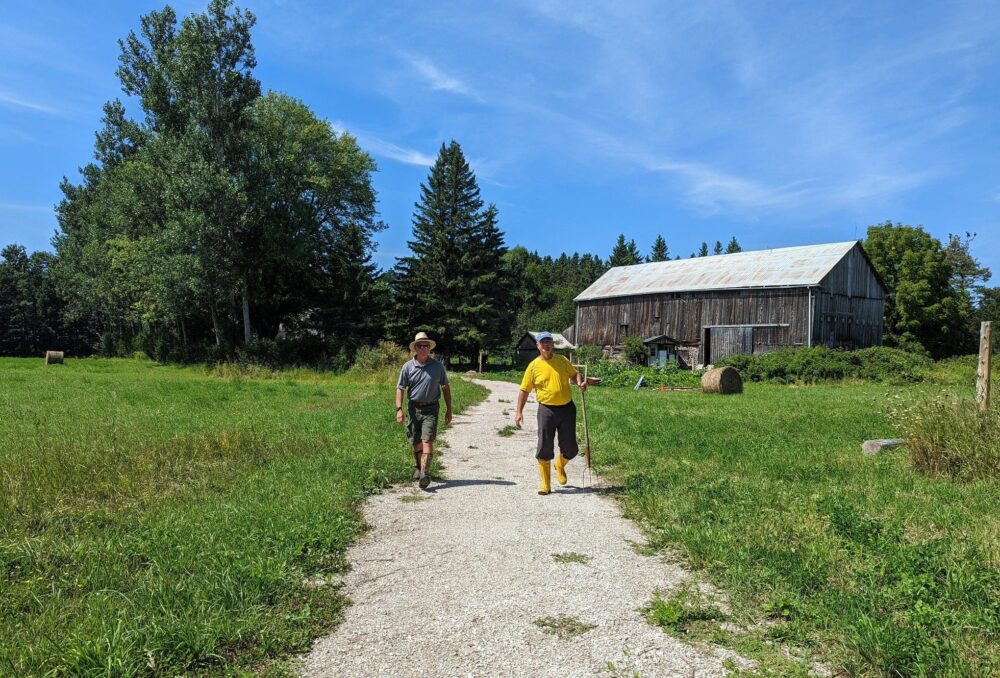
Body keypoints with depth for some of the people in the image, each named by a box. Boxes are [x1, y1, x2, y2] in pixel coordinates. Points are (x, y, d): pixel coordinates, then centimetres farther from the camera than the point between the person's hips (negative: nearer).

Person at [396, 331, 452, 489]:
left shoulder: (437, 366, 1)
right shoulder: (408, 367, 0)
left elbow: (445, 388, 9)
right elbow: (400, 388, 1)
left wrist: (449, 410, 8)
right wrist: (399, 409, -10)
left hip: (431, 408, -2)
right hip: (414, 408, 2)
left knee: (427, 440, -14)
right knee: (416, 442, 11)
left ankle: (425, 473, -21)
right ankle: (417, 467, 34)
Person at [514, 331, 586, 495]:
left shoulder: (562, 361, 5)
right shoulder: (534, 366, -3)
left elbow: (574, 373, 21)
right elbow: (524, 390, 1)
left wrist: (580, 383, -2)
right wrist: (519, 412, -5)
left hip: (567, 408, 2)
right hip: (547, 410, -2)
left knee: (570, 448, 5)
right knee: (544, 448, -3)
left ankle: (560, 466, 39)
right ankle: (545, 484, 10)